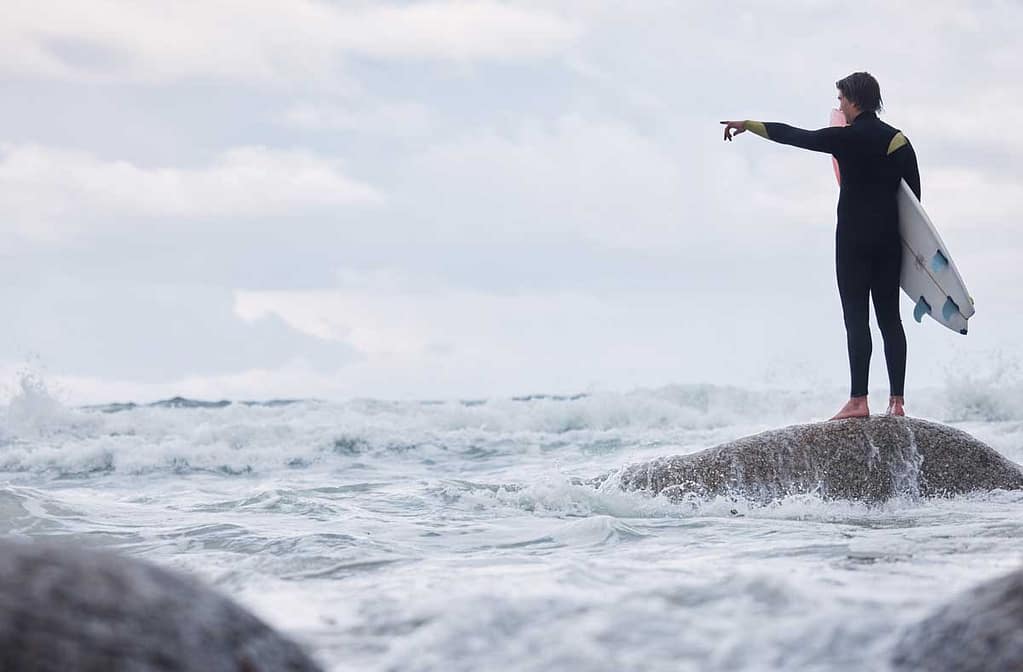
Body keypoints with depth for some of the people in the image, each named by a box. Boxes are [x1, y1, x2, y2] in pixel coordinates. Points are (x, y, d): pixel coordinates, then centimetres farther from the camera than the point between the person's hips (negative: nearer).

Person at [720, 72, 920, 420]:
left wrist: (747, 125, 7)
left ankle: (858, 400, -12)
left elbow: (794, 136, -3)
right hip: (890, 239, 6)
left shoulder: (848, 137, -8)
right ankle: (897, 401, 3)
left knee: (856, 317, -7)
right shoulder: (899, 140, 9)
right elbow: (914, 195, 9)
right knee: (890, 318, 6)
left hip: (854, 237, -6)